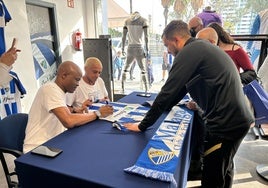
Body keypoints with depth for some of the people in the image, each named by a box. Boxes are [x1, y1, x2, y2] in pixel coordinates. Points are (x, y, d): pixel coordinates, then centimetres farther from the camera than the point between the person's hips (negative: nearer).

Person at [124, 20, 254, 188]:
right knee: (224, 169, 26)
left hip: (225, 123, -10)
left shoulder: (189, 52, -14)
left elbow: (168, 91, -17)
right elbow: (181, 86, 19)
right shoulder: (201, 48, 15)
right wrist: (163, 106, 21)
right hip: (237, 119, 10)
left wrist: (143, 125, -10)